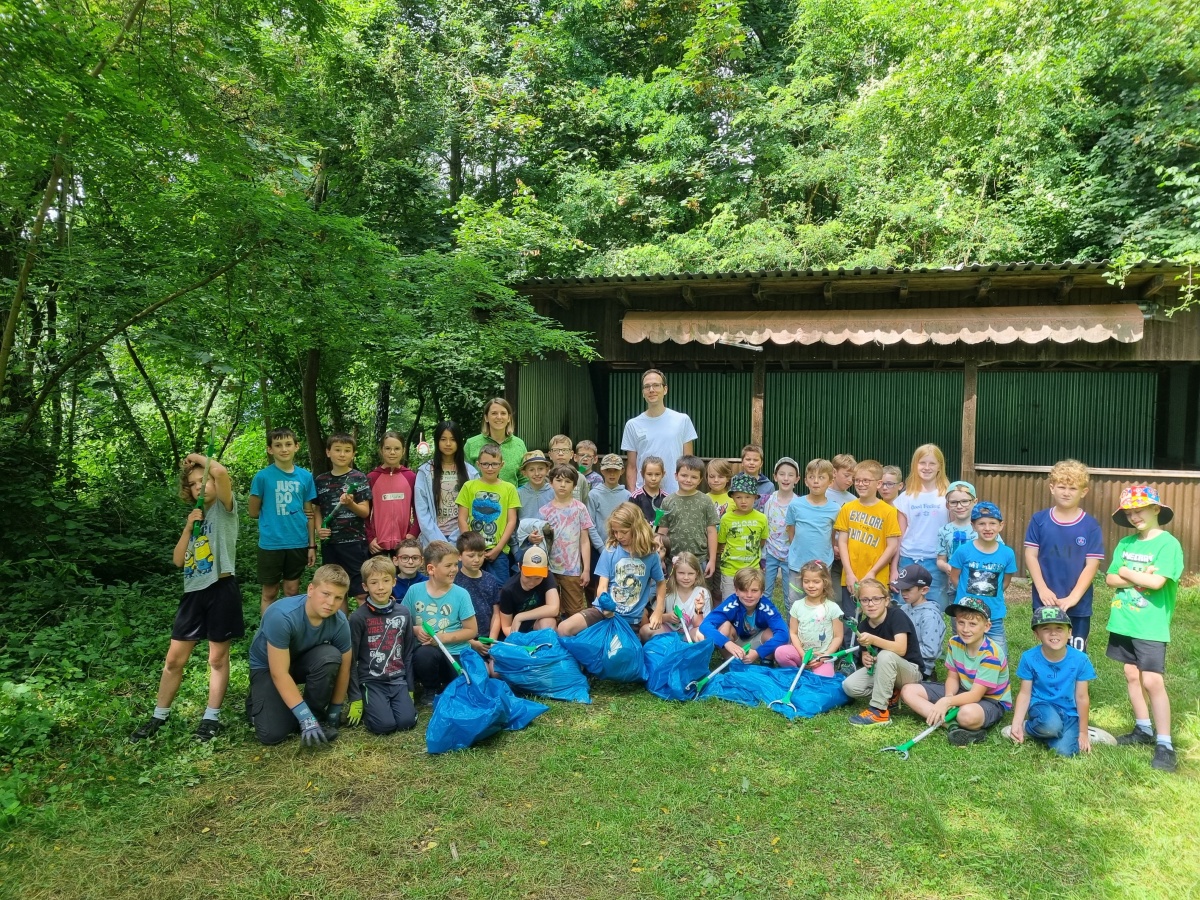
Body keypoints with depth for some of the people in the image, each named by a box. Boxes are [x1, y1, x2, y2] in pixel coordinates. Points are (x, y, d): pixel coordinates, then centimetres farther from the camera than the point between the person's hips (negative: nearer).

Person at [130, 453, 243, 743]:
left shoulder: (225, 507, -2)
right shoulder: (196, 516, 17)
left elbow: (221, 471, -25)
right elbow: (178, 560, 10)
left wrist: (199, 458, -6)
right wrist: (189, 527, 0)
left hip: (221, 589, -6)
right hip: (194, 592, 6)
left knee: (218, 658, 5)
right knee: (174, 659, 10)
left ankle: (211, 717, 16)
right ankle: (159, 716, 24)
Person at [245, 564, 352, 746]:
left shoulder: (339, 622, -24)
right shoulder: (282, 616, -36)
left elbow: (343, 668, -10)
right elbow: (279, 673, -33)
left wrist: (334, 712, -4)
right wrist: (305, 718, -34)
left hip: (303, 661, 3)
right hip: (267, 665, -3)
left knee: (330, 656, -31)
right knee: (273, 733, -20)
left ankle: (317, 713, -7)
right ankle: (258, 699, 13)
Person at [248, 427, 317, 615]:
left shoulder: (305, 476, 1)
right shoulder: (263, 476, -6)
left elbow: (309, 513, 6)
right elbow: (253, 512, 1)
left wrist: (312, 545, 4)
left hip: (298, 543, 2)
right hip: (270, 544, -2)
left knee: (292, 591, 12)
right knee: (269, 593, 9)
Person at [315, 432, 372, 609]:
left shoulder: (358, 478, -4)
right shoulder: (321, 480, 8)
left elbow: (365, 512, -7)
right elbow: (317, 509, 17)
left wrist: (350, 504, -26)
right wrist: (318, 528, -2)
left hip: (354, 542, -4)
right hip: (329, 543, 4)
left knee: (361, 592, -3)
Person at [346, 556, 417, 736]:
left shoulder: (404, 613, 3)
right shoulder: (358, 617, -9)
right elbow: (351, 659, -5)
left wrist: (410, 689, 8)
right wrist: (355, 699, -6)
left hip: (398, 680, 3)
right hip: (371, 681, -3)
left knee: (407, 721, -16)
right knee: (385, 725, -21)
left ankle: (388, 703, 13)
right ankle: (366, 705, 9)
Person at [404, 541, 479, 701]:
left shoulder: (460, 594, -6)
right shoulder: (414, 591, -2)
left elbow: (472, 631, -2)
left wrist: (444, 637, -14)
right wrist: (415, 630, -13)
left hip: (455, 652, 0)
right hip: (424, 650, 0)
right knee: (424, 655, -35)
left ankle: (444, 687, 24)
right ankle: (430, 689, -1)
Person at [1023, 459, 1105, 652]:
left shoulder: (1091, 526, -4)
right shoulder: (1039, 520, -2)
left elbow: (1091, 565, -7)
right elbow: (1031, 556, -2)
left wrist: (1073, 597, -14)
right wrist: (1042, 589, -12)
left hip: (1078, 605, -1)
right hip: (1045, 602, 1)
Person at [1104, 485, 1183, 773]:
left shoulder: (1168, 544, -11)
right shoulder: (1125, 544, 8)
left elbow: (1157, 582, -21)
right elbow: (1111, 579, 2)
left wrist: (1126, 572, -6)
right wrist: (1141, 577, -13)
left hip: (1151, 626, -6)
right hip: (1123, 622, 6)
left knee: (1152, 681, -7)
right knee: (1132, 676, 14)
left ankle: (1165, 744, 3)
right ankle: (1143, 729, 28)